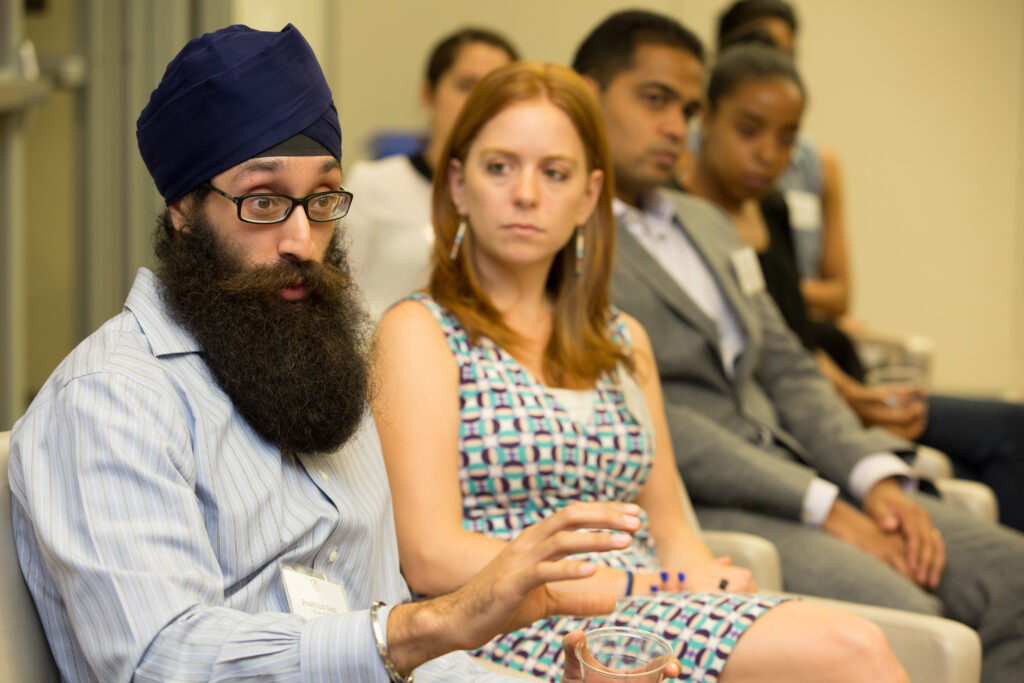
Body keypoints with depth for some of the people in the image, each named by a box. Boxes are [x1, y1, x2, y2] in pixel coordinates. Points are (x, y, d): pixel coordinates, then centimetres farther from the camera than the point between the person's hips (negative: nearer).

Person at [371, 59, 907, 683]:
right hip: (518, 630, -6)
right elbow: (434, 559, -10)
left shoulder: (622, 340, 20)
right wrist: (657, 584, -12)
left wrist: (699, 574, -7)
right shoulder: (418, 331, 1)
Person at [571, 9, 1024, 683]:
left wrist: (876, 477, -1)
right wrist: (823, 507, -16)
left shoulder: (707, 222, 23)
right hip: (687, 504, -8)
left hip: (797, 471, 8)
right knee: (903, 621, -30)